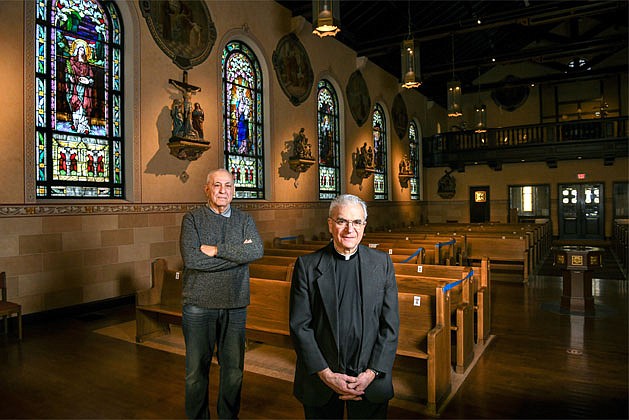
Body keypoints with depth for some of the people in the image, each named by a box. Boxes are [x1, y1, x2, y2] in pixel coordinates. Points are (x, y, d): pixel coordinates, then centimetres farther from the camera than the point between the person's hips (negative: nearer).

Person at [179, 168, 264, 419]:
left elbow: (257, 251, -12)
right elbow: (192, 259, -16)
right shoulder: (192, 219, -1)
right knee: (197, 368, 11)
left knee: (233, 366, 13)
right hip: (199, 304, -2)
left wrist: (217, 250, -17)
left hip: (235, 305, 2)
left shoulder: (244, 220, 5)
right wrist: (237, 253, -14)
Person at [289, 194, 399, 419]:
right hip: (320, 379, -1)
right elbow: (299, 326, -7)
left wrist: (372, 373, -9)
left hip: (370, 381, 1)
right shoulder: (307, 265, -5)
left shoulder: (382, 263, -1)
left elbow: (390, 325, -1)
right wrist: (326, 374, -12)